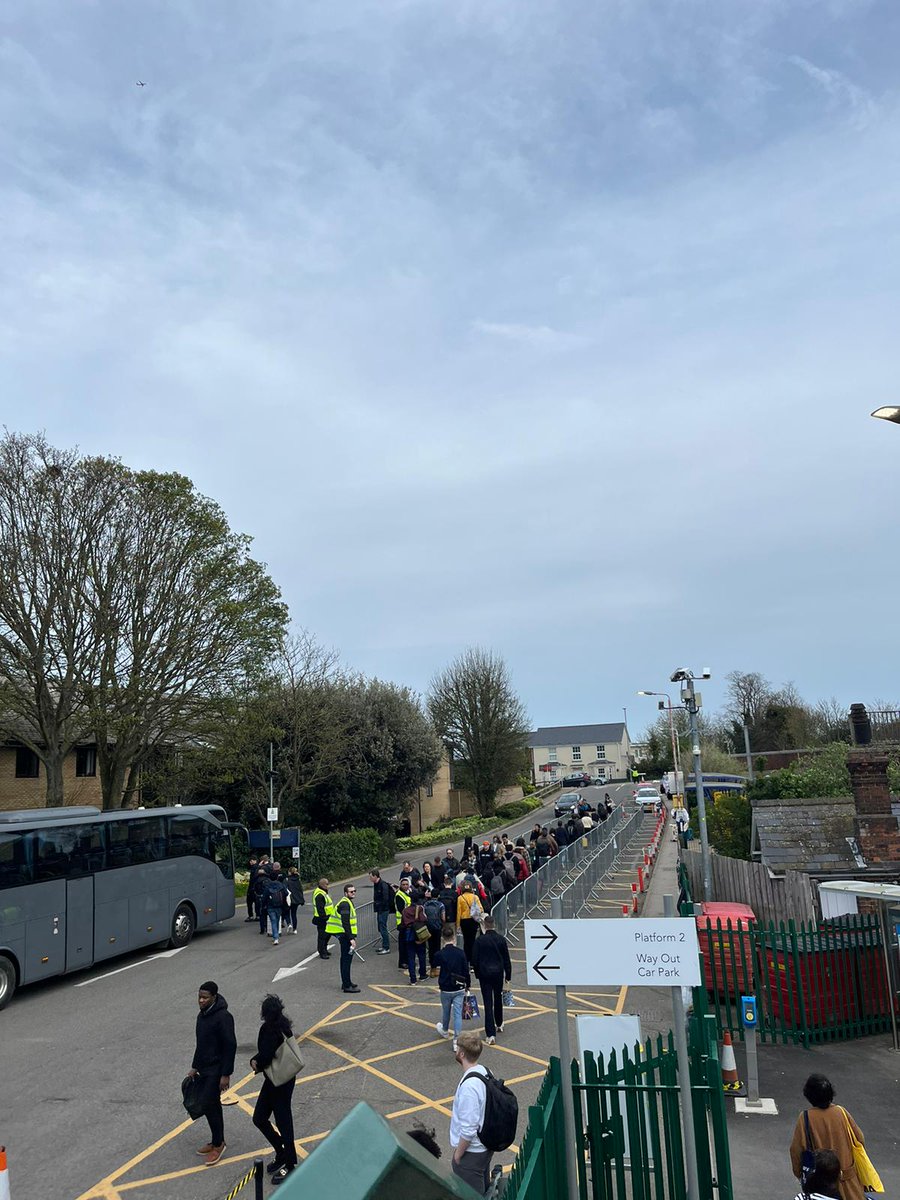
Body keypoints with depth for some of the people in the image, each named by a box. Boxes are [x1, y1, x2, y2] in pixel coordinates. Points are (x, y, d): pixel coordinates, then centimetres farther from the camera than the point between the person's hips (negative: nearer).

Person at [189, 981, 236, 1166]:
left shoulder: (223, 1017, -21)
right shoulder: (202, 1015, 7)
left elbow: (230, 1046, -21)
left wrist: (225, 1075, -20)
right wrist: (194, 1067, 19)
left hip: (216, 1070, -8)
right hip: (204, 1069, 8)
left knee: (209, 1106, -8)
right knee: (212, 1105, 15)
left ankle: (218, 1144, 8)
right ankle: (216, 1141, 28)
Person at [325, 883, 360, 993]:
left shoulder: (348, 902, 15)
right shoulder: (345, 904, -18)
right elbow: (345, 923, -25)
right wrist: (351, 938, -27)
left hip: (343, 934, 11)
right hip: (345, 935, -11)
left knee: (345, 958, 18)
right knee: (346, 959, -7)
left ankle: (346, 982, 29)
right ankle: (347, 986, -4)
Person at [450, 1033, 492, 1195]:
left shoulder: (469, 1087, -33)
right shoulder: (485, 1071, -7)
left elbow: (468, 1129, -28)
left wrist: (458, 1154, -14)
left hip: (471, 1152, -8)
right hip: (487, 1145, 8)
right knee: (484, 1190, 27)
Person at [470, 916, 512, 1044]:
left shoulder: (480, 941, -10)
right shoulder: (501, 939, -4)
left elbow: (474, 960, -6)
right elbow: (506, 959, 2)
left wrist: (477, 973, 9)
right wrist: (508, 975, 10)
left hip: (484, 974, -3)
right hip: (498, 973, 3)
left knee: (488, 1003, -2)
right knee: (498, 999, 23)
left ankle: (491, 1034, -7)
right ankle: (499, 1024, 40)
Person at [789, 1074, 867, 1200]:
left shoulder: (805, 1118, -18)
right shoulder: (841, 1112, -13)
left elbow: (796, 1150, -12)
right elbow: (860, 1139, -2)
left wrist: (799, 1173, 5)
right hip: (846, 1175, 2)